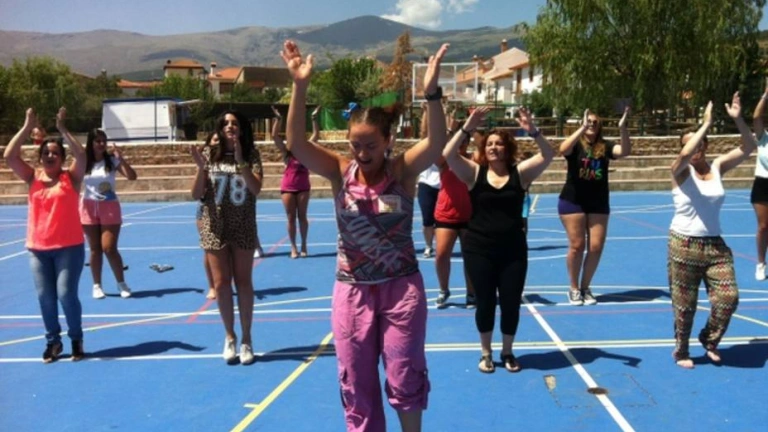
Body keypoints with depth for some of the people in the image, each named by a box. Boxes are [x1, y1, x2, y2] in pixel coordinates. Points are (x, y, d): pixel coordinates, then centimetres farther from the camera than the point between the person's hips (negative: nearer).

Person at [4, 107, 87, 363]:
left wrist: (62, 129, -15)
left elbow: (81, 155, -17)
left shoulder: (71, 178, -1)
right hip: (37, 249, 3)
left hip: (69, 247, -3)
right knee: (45, 297, 5)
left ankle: (76, 339, 14)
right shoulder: (33, 178, 6)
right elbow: (9, 156, -4)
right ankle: (53, 341, 22)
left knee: (66, 294, -6)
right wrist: (27, 127, -6)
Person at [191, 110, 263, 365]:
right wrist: (201, 168, -18)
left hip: (243, 228, -1)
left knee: (243, 282, 5)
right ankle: (230, 336, 22)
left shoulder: (251, 154, -4)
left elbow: (256, 189, -16)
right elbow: (196, 195, -2)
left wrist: (240, 162, -25)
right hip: (215, 227, 1)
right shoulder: (210, 154, -1)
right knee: (221, 283, 5)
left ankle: (246, 340, 16)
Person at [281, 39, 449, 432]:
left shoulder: (404, 170, -8)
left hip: (402, 287, -1)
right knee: (356, 383, 12)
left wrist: (431, 93, -40)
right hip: (352, 291, 2)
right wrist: (300, 87, -31)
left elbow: (437, 143, -25)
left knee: (405, 378, 11)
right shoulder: (341, 172, -5)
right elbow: (296, 144, -19)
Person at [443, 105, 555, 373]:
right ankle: (486, 353, 28)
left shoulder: (520, 172, 0)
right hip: (479, 249, -1)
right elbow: (447, 154, -15)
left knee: (511, 303, 7)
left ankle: (507, 352, 29)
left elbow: (548, 155, -12)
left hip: (513, 250, 1)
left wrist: (532, 130, -26)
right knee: (485, 303, 8)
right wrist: (468, 128, -24)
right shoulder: (474, 172, -1)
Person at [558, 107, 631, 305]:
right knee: (577, 246, -2)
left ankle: (585, 288, 18)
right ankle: (574, 289, 14)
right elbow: (563, 149, -28)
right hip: (572, 202, -3)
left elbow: (625, 151, -14)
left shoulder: (604, 146, 2)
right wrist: (582, 128, -35)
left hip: (599, 203, 3)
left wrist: (623, 127, -29)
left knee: (596, 247, 1)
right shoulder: (575, 145, -5)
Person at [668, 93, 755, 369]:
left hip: (715, 245, 4)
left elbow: (748, 148, -2)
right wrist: (706, 124, -27)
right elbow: (686, 155, -31)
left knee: (729, 297, -4)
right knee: (685, 303, 5)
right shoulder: (681, 171, -8)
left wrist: (737, 119, -15)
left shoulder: (717, 167, 5)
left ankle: (709, 340, 22)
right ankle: (681, 351, 25)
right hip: (684, 245, -4)